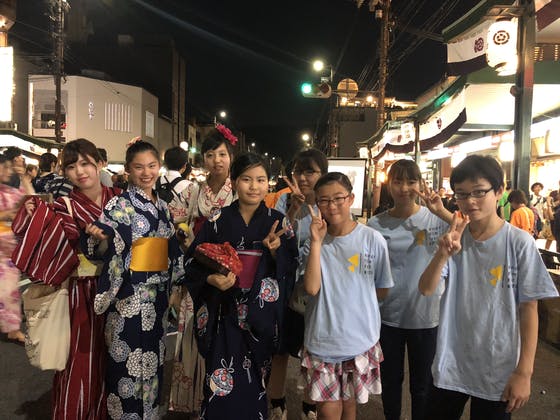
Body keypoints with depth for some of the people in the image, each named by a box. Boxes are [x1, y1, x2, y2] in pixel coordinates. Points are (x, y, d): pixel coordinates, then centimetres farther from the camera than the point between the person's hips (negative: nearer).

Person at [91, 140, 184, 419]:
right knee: (128, 359, 1)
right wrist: (107, 233, -40)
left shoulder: (162, 205, 10)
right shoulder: (121, 204, -8)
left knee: (153, 357, 17)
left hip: (158, 293, 6)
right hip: (129, 293, -6)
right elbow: (112, 240, -20)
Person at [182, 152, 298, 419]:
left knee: (255, 385, 13)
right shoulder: (218, 221, -2)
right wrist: (211, 279, -17)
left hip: (261, 317, 1)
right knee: (222, 387, 1)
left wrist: (276, 250, -17)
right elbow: (193, 262, 1)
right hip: (225, 315, -1)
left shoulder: (278, 222, 1)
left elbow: (291, 268, 1)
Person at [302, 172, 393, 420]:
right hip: (321, 341, 0)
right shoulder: (315, 241, -5)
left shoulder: (372, 239, -9)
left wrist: (355, 298, -1)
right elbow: (312, 288, -18)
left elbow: (382, 290, 2)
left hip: (360, 341, 0)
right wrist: (316, 242, -20)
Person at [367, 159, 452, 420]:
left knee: (422, 385, 16)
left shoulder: (435, 218, -5)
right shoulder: (375, 226, -3)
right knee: (390, 381, 19)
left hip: (426, 317, -1)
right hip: (387, 317, 1)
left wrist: (442, 211, -26)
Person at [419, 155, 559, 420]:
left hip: (498, 369, -3)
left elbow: (529, 309, -8)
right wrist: (442, 255, -29)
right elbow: (426, 289, -11)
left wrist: (524, 371, -8)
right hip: (450, 364, 3)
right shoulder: (454, 239, -2)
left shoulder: (520, 243, -11)